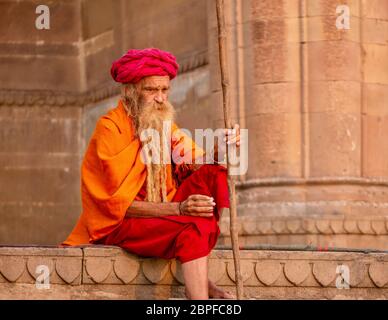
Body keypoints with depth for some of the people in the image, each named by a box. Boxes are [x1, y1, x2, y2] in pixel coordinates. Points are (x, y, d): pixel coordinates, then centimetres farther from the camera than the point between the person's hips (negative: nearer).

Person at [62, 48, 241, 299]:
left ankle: (201, 279, -17)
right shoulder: (110, 128, -13)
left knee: (214, 173, -11)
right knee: (192, 228, -31)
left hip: (161, 213, 7)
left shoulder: (164, 123, 8)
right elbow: (119, 203, -19)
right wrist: (178, 209, -30)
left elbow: (199, 165, -2)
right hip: (118, 224, -7)